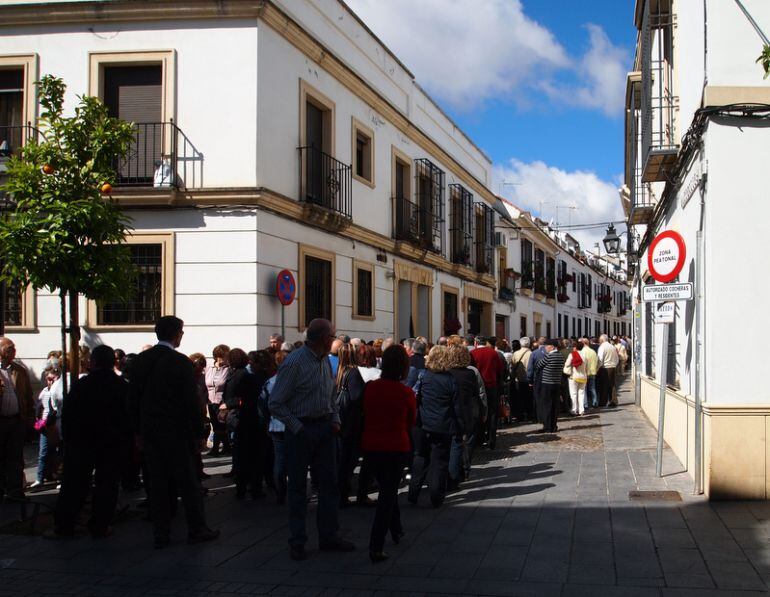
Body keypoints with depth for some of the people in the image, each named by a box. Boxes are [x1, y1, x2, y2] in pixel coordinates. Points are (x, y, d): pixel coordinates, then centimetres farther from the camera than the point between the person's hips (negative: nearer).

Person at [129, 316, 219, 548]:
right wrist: (199, 431, -5)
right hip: (176, 431, -5)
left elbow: (133, 397, 8)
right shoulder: (180, 362, -13)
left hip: (149, 431, 5)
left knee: (157, 482, 9)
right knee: (188, 481, 5)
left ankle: (161, 534, 12)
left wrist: (139, 429, 15)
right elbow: (190, 401, -14)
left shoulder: (141, 360, 4)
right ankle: (197, 529, 12)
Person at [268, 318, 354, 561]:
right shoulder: (294, 363, -15)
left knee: (329, 483, 9)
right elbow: (276, 404, -14)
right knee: (298, 486, 4)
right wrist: (298, 428, -15)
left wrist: (335, 420, 6)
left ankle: (329, 536, 20)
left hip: (324, 428, 7)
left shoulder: (325, 361, 8)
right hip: (301, 429, -7)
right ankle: (297, 542, 13)